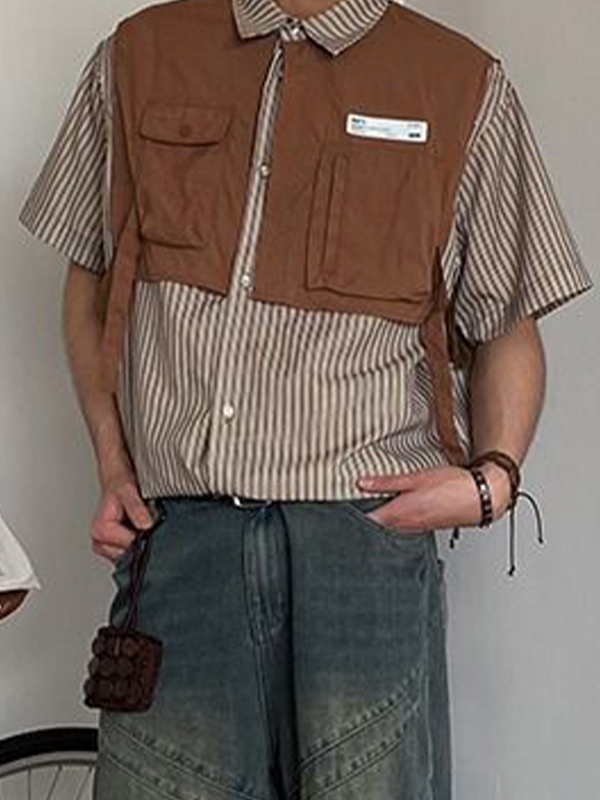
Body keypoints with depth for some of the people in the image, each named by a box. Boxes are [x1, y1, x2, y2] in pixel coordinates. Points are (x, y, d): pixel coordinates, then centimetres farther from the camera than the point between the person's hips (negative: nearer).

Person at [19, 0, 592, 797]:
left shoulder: (467, 87, 8)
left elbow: (508, 326, 12)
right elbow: (90, 281, 20)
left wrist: (493, 477, -5)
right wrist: (113, 466, 10)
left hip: (366, 527, -1)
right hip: (174, 529, 1)